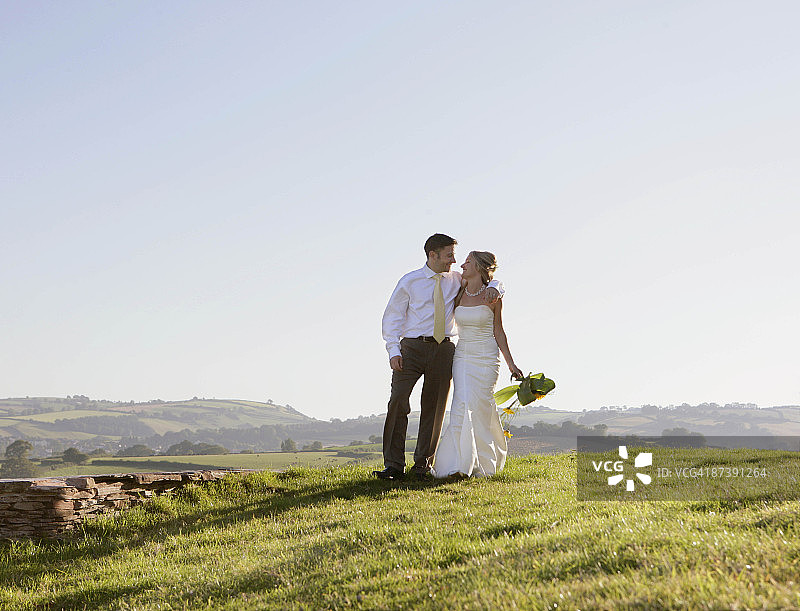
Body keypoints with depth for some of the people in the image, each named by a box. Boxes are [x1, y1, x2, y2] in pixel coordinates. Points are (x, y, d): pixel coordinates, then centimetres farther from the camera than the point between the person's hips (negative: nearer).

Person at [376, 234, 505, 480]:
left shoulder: (456, 280, 11)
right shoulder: (409, 282, 3)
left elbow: (491, 281, 21)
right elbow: (392, 317, 3)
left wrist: (493, 288, -5)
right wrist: (394, 351, -8)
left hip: (443, 349, 3)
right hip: (412, 347, -3)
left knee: (435, 407, 3)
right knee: (398, 400, -12)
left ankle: (423, 465, 12)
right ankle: (394, 465, -7)